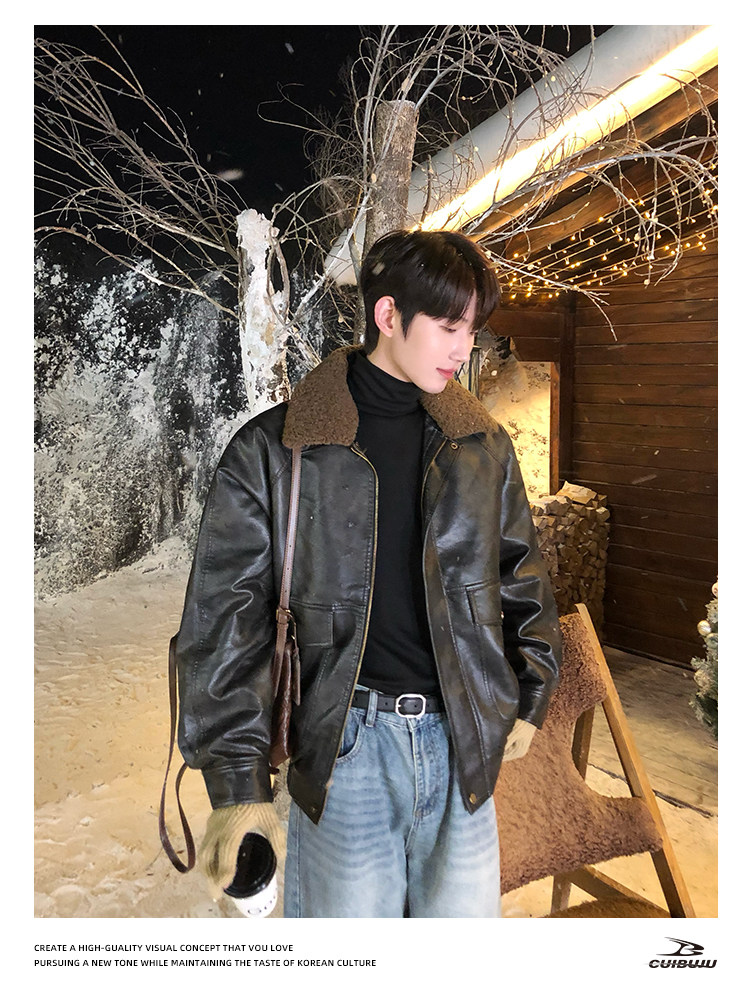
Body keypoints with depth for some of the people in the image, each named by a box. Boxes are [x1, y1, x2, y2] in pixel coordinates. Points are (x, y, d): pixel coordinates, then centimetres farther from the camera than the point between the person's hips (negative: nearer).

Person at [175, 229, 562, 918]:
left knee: (465, 912, 15)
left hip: (463, 742, 4)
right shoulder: (271, 451, -6)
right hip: (344, 747, -3)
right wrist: (237, 779, -10)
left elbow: (521, 577, 16)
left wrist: (528, 699, 13)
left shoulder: (484, 445, 6)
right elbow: (227, 619, -7)